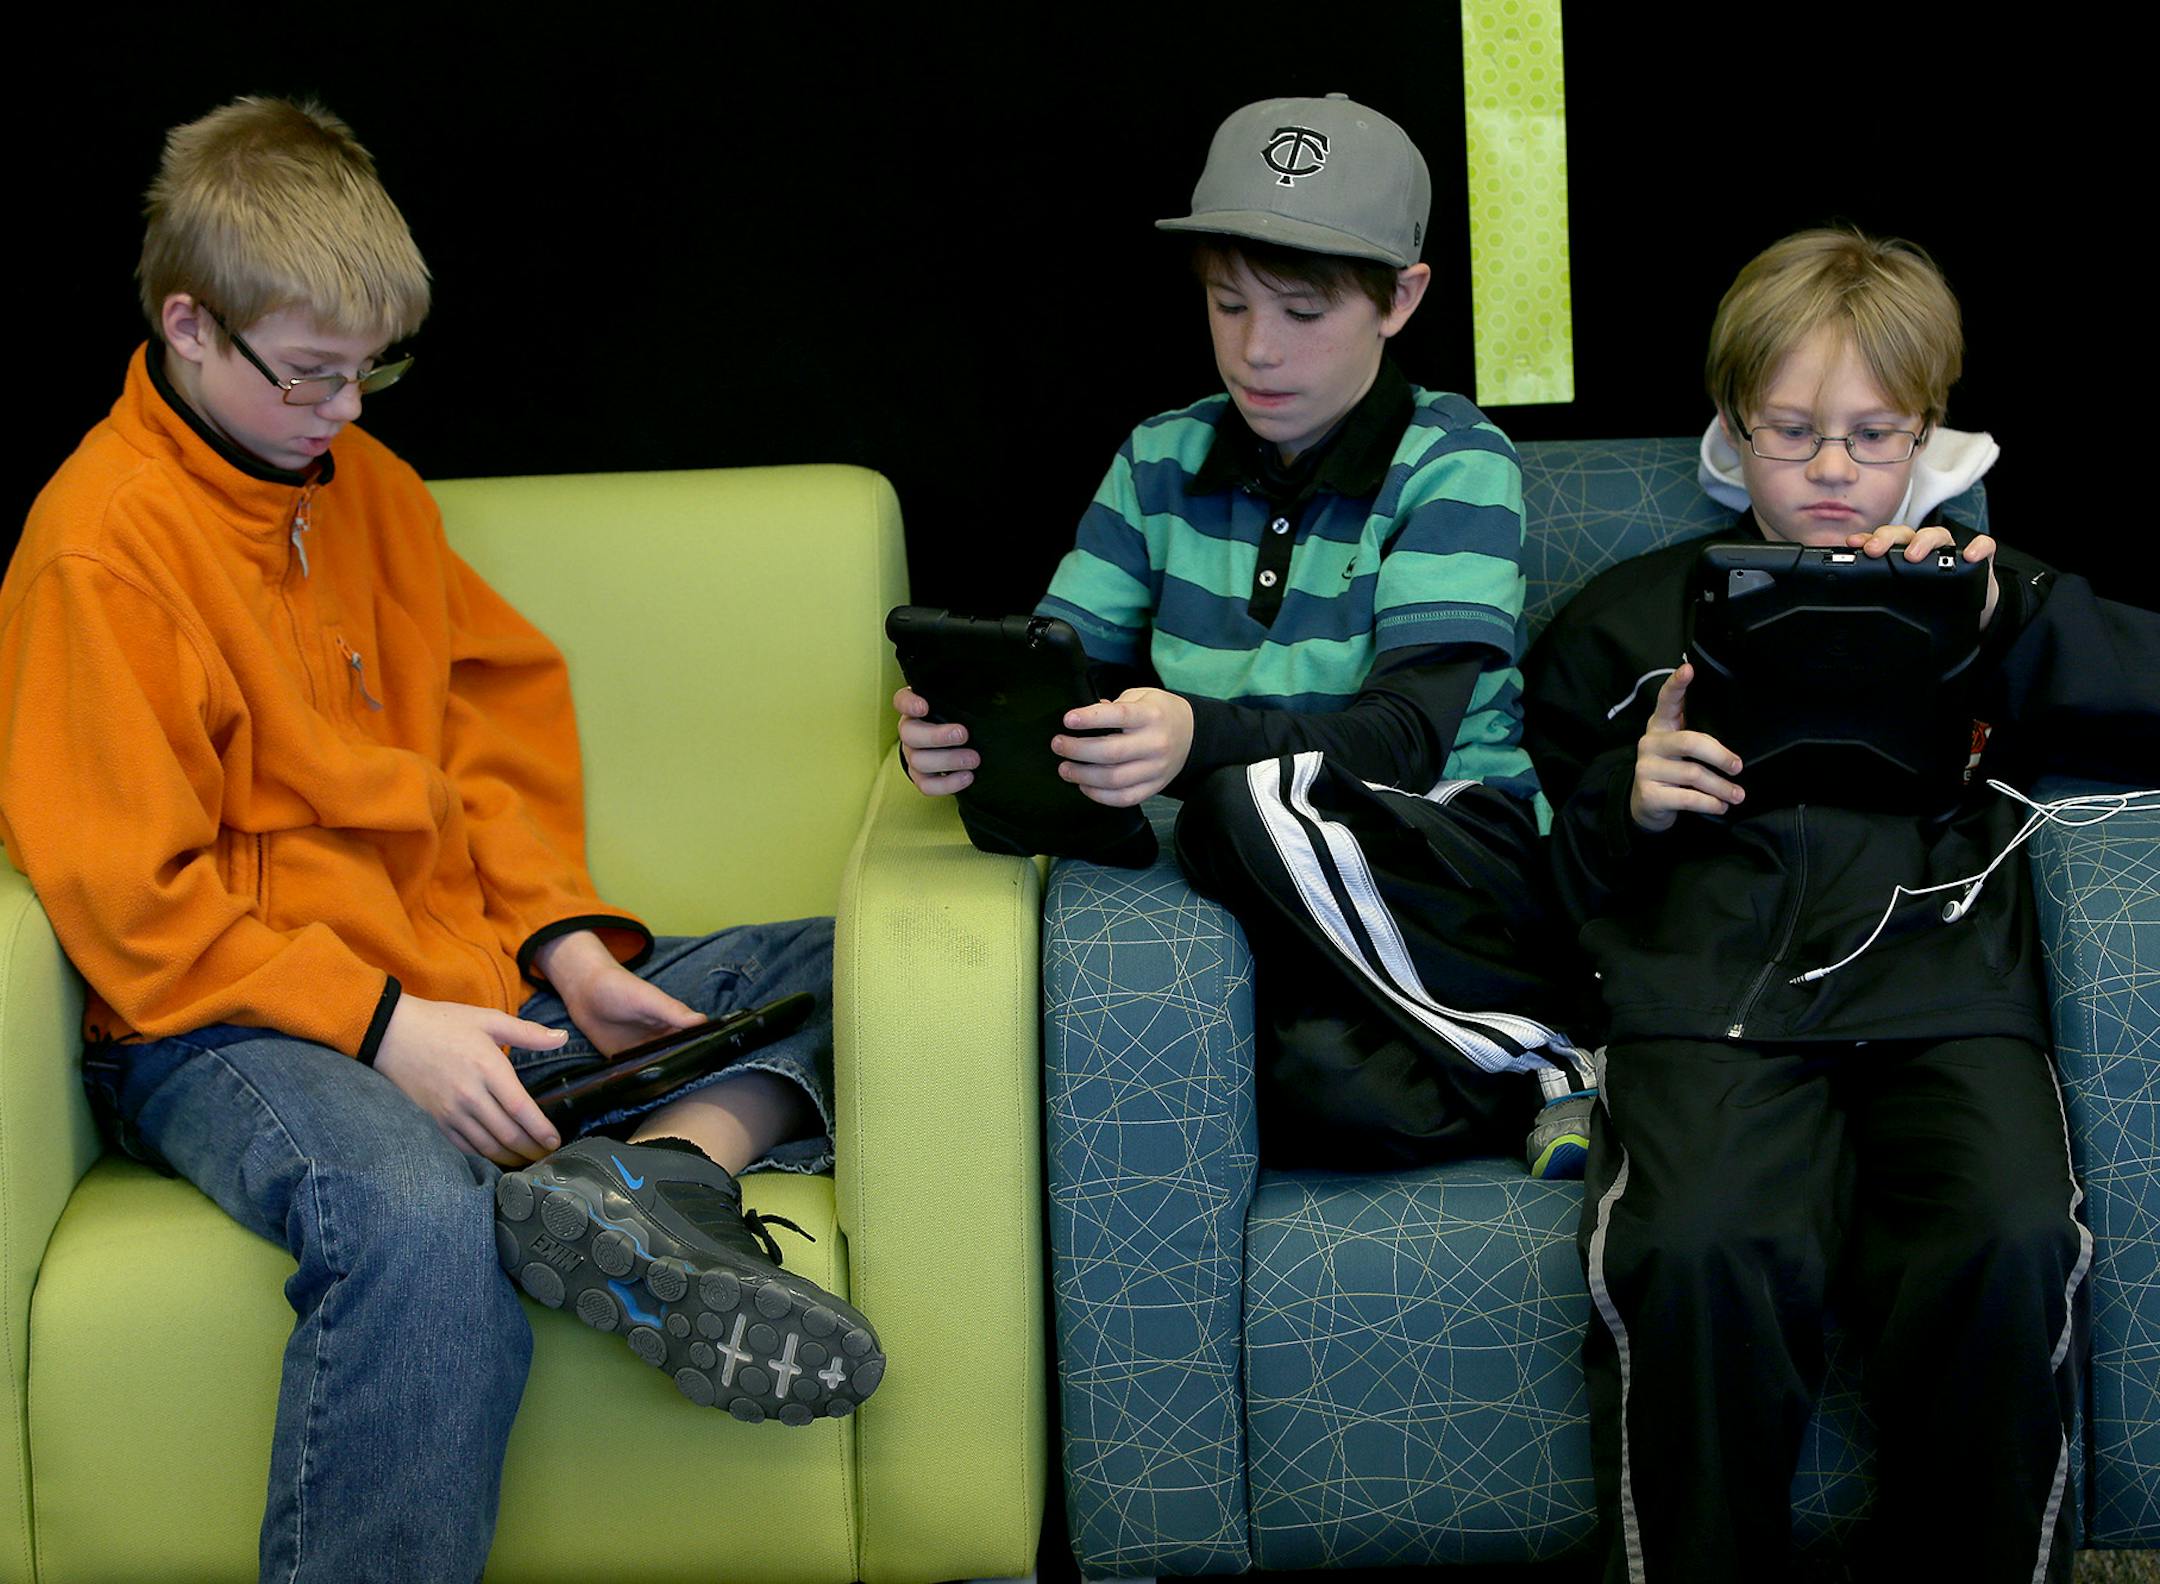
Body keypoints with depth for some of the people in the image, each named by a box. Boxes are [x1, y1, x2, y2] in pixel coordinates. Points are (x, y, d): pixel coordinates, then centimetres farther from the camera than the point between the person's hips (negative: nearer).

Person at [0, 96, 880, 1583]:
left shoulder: (369, 485, 14)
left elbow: (503, 711, 19)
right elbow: (126, 900, -13)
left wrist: (560, 933, 1)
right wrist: (378, 1027, -22)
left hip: (475, 984, 8)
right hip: (232, 1022, -8)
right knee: (417, 1217, -41)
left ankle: (660, 1174, -28)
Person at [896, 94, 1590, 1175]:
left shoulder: (1452, 465, -2)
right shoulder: (1164, 461, 12)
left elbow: (1404, 737, -16)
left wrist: (1200, 739, -36)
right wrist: (958, 729, -23)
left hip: (1452, 860, -2)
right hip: (1265, 892, 2)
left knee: (1248, 800, -35)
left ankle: (1536, 1051, -17)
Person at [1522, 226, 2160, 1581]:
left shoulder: (1983, 594, 26)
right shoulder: (1632, 617, 24)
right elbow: (1548, 868, 25)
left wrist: (2007, 613, -3)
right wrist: (1628, 802, 3)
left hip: (1941, 995, 1)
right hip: (1709, 999, 0)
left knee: (2011, 1252, -32)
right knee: (1701, 1256, -34)